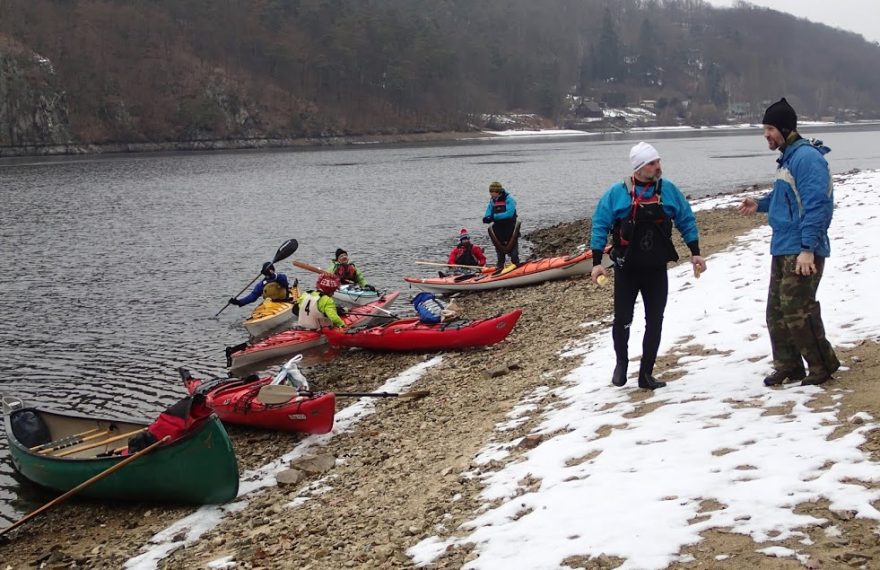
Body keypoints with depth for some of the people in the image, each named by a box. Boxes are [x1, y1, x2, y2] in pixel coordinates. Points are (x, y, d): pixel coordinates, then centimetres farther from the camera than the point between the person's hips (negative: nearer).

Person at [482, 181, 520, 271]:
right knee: (499, 249, 12)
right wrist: (487, 218, -20)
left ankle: (516, 265, 5)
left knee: (512, 247, -2)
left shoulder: (509, 199, -13)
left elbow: (509, 213, -24)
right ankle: (500, 266, 21)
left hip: (510, 228, -6)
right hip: (498, 229, 6)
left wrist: (494, 217, -27)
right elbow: (488, 214, 5)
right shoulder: (492, 201, 5)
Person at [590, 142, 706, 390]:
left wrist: (695, 253, 2)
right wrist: (597, 262, -10)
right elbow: (600, 225, -6)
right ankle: (621, 362, 29)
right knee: (622, 320, 2)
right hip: (626, 269, -2)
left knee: (654, 323, 4)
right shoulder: (617, 193, -9)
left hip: (657, 269, 2)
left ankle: (646, 374, 15)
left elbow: (686, 221, 7)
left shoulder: (669, 190, -2)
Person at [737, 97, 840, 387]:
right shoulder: (787, 157, 15)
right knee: (776, 310, 12)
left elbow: (815, 204, -22)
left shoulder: (806, 157, -16)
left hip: (801, 251, -10)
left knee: (796, 310, -9)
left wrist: (808, 248, -26)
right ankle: (787, 366, 21)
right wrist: (760, 204, 15)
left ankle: (822, 365, 4)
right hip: (783, 248, 10)